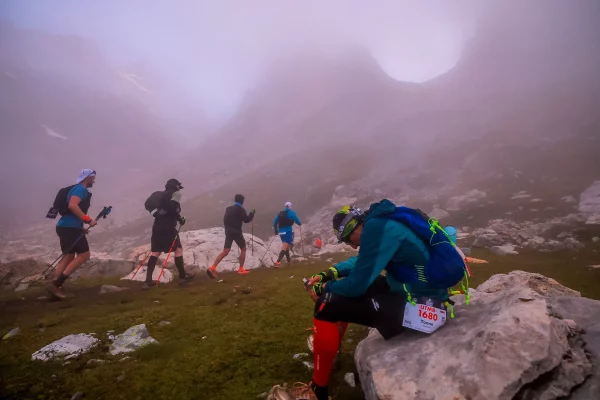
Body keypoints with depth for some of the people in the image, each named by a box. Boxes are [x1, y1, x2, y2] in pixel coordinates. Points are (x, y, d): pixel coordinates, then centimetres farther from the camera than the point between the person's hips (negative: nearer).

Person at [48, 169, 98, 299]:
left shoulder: (77, 189, 22)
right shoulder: (81, 189, -9)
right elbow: (72, 206, -25)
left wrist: (81, 227, 21)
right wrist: (88, 219, -23)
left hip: (66, 226, 10)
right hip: (70, 227, -10)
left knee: (69, 257, 12)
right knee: (84, 255, -6)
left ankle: (55, 286, 9)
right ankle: (56, 284, -8)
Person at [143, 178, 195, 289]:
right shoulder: (176, 193, -2)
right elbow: (172, 207, -19)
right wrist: (180, 218, -8)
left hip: (157, 226, 7)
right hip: (168, 227, -7)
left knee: (155, 252, 7)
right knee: (178, 249, 6)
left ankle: (148, 281, 3)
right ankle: (182, 276, 12)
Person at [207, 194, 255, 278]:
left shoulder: (228, 208, 12)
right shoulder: (241, 209, -7)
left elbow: (225, 220, 18)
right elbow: (246, 220, -4)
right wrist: (252, 214, 10)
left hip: (228, 232, 5)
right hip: (236, 232, -5)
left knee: (225, 252, 1)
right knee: (243, 249, 14)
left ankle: (212, 268, -14)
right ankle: (241, 269, 12)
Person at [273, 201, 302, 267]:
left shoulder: (280, 213, 12)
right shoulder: (291, 212, -3)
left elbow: (275, 222, 13)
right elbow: (296, 219, -7)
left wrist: (276, 230, 24)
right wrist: (300, 224, 14)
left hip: (281, 232, 7)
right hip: (288, 231, -6)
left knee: (286, 246, 25)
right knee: (284, 248, -13)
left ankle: (289, 259, 38)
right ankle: (278, 262, -27)